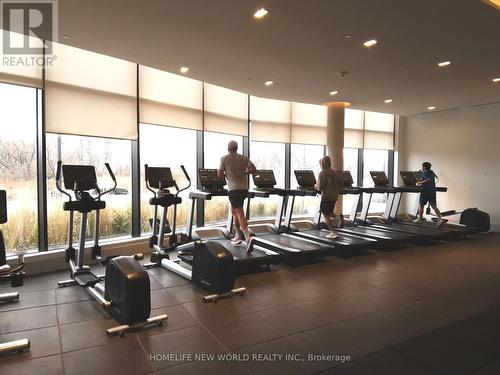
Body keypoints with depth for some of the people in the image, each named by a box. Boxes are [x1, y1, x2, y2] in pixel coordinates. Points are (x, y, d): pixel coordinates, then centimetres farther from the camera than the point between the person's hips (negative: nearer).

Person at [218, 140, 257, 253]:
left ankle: (247, 237, -27)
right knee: (234, 210, 21)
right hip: (244, 188, 5)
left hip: (234, 189, -5)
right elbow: (253, 169, -1)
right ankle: (238, 235, 26)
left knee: (239, 213, -12)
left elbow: (220, 175, -2)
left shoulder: (224, 158, 2)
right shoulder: (244, 158, 10)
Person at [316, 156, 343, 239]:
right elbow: (340, 184, 14)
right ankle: (336, 217, -2)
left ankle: (333, 233, -1)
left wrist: (316, 186, 4)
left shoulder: (322, 173, -12)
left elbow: (320, 186, -16)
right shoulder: (333, 172, 12)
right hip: (334, 196, 8)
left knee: (326, 215, 1)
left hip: (326, 196, -8)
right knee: (329, 212, 26)